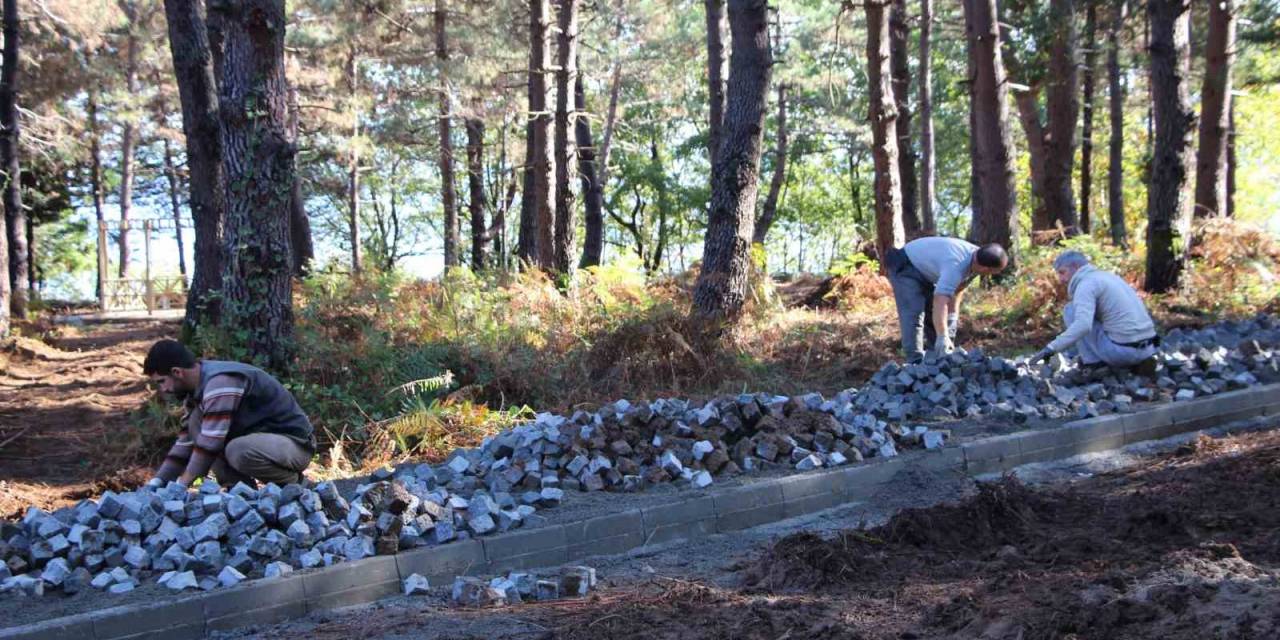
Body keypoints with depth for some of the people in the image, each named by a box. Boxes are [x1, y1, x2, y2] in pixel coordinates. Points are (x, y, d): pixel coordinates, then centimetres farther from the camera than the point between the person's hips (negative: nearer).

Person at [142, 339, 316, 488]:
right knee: (197, 421, -3)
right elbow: (188, 439, 10)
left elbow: (209, 444, -26)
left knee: (238, 451, -36)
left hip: (296, 442, -9)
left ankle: (291, 482, -7)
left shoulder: (220, 382, -24)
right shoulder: (198, 387, 6)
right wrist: (158, 480, 3)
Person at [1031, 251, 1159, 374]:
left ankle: (1092, 362, 3)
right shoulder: (1107, 276, 21)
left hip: (1123, 350, -8)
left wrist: (1051, 349, -23)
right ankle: (1138, 362, 13)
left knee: (1071, 310, 2)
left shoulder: (1086, 284, -8)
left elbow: (1082, 325, -24)